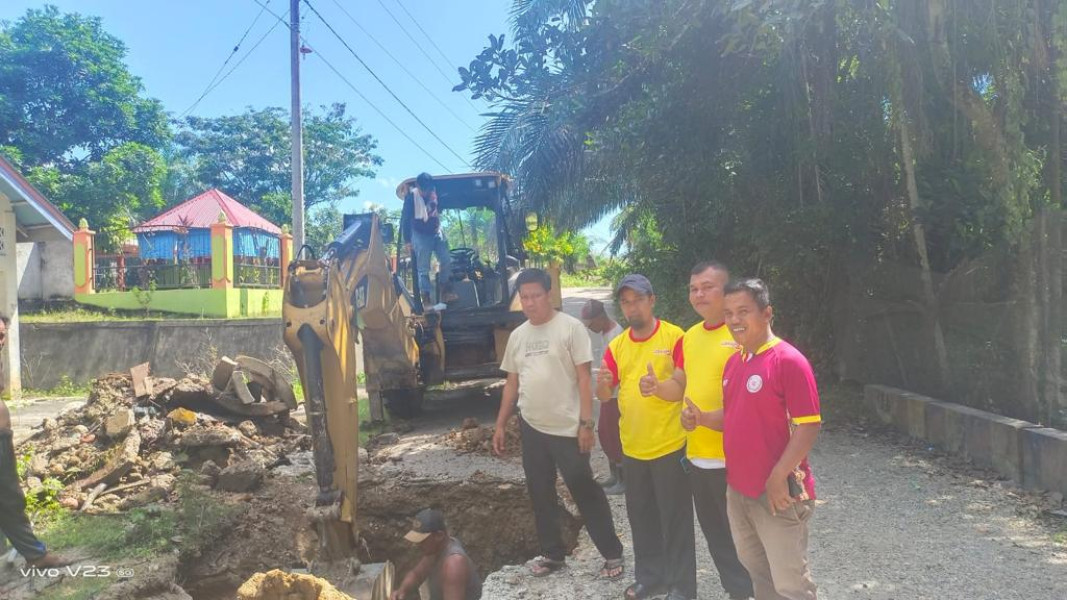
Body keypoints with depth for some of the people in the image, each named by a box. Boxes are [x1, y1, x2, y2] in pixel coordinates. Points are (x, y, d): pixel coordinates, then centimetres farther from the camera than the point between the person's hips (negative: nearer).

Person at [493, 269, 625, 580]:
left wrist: (586, 423, -15)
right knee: (540, 495, 14)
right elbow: (512, 383, 14)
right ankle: (553, 554, 29)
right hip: (531, 428, 6)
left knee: (585, 492, 1)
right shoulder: (517, 335, 8)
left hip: (567, 428, -6)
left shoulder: (570, 327, -9)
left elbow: (584, 377, -11)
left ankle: (612, 554, 16)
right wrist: (500, 425, 13)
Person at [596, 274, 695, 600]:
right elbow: (603, 397, 6)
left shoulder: (674, 337, -11)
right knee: (641, 516, 17)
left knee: (675, 518, 5)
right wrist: (602, 384, -17)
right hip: (632, 447, 6)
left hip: (670, 445, -5)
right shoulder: (616, 346, 6)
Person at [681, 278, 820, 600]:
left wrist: (779, 478, -22)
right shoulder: (733, 362, 8)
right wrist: (702, 418, -1)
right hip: (737, 489, 8)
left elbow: (808, 426, -19)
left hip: (777, 492, -8)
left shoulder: (789, 360, -17)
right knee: (756, 569, 22)